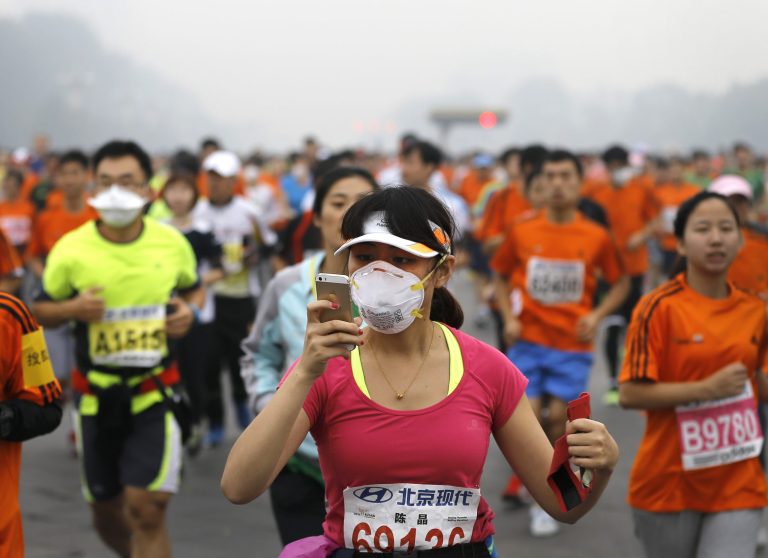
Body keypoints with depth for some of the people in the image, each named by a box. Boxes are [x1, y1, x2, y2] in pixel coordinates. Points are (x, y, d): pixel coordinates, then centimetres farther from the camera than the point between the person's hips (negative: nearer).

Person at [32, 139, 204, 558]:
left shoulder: (172, 244, -2)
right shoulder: (71, 249, -6)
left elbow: (194, 289, 17)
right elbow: (41, 311, 4)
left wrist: (190, 310, -6)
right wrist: (73, 308, -17)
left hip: (153, 393, -1)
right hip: (96, 394, 1)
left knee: (147, 508, -11)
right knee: (106, 511, 13)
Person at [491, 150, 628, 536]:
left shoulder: (597, 237, -3)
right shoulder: (521, 232, -2)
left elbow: (620, 283, 10)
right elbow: (500, 277, 11)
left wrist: (597, 315, -5)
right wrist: (508, 317, -2)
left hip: (572, 344, 0)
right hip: (528, 340, 0)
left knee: (557, 418, 0)